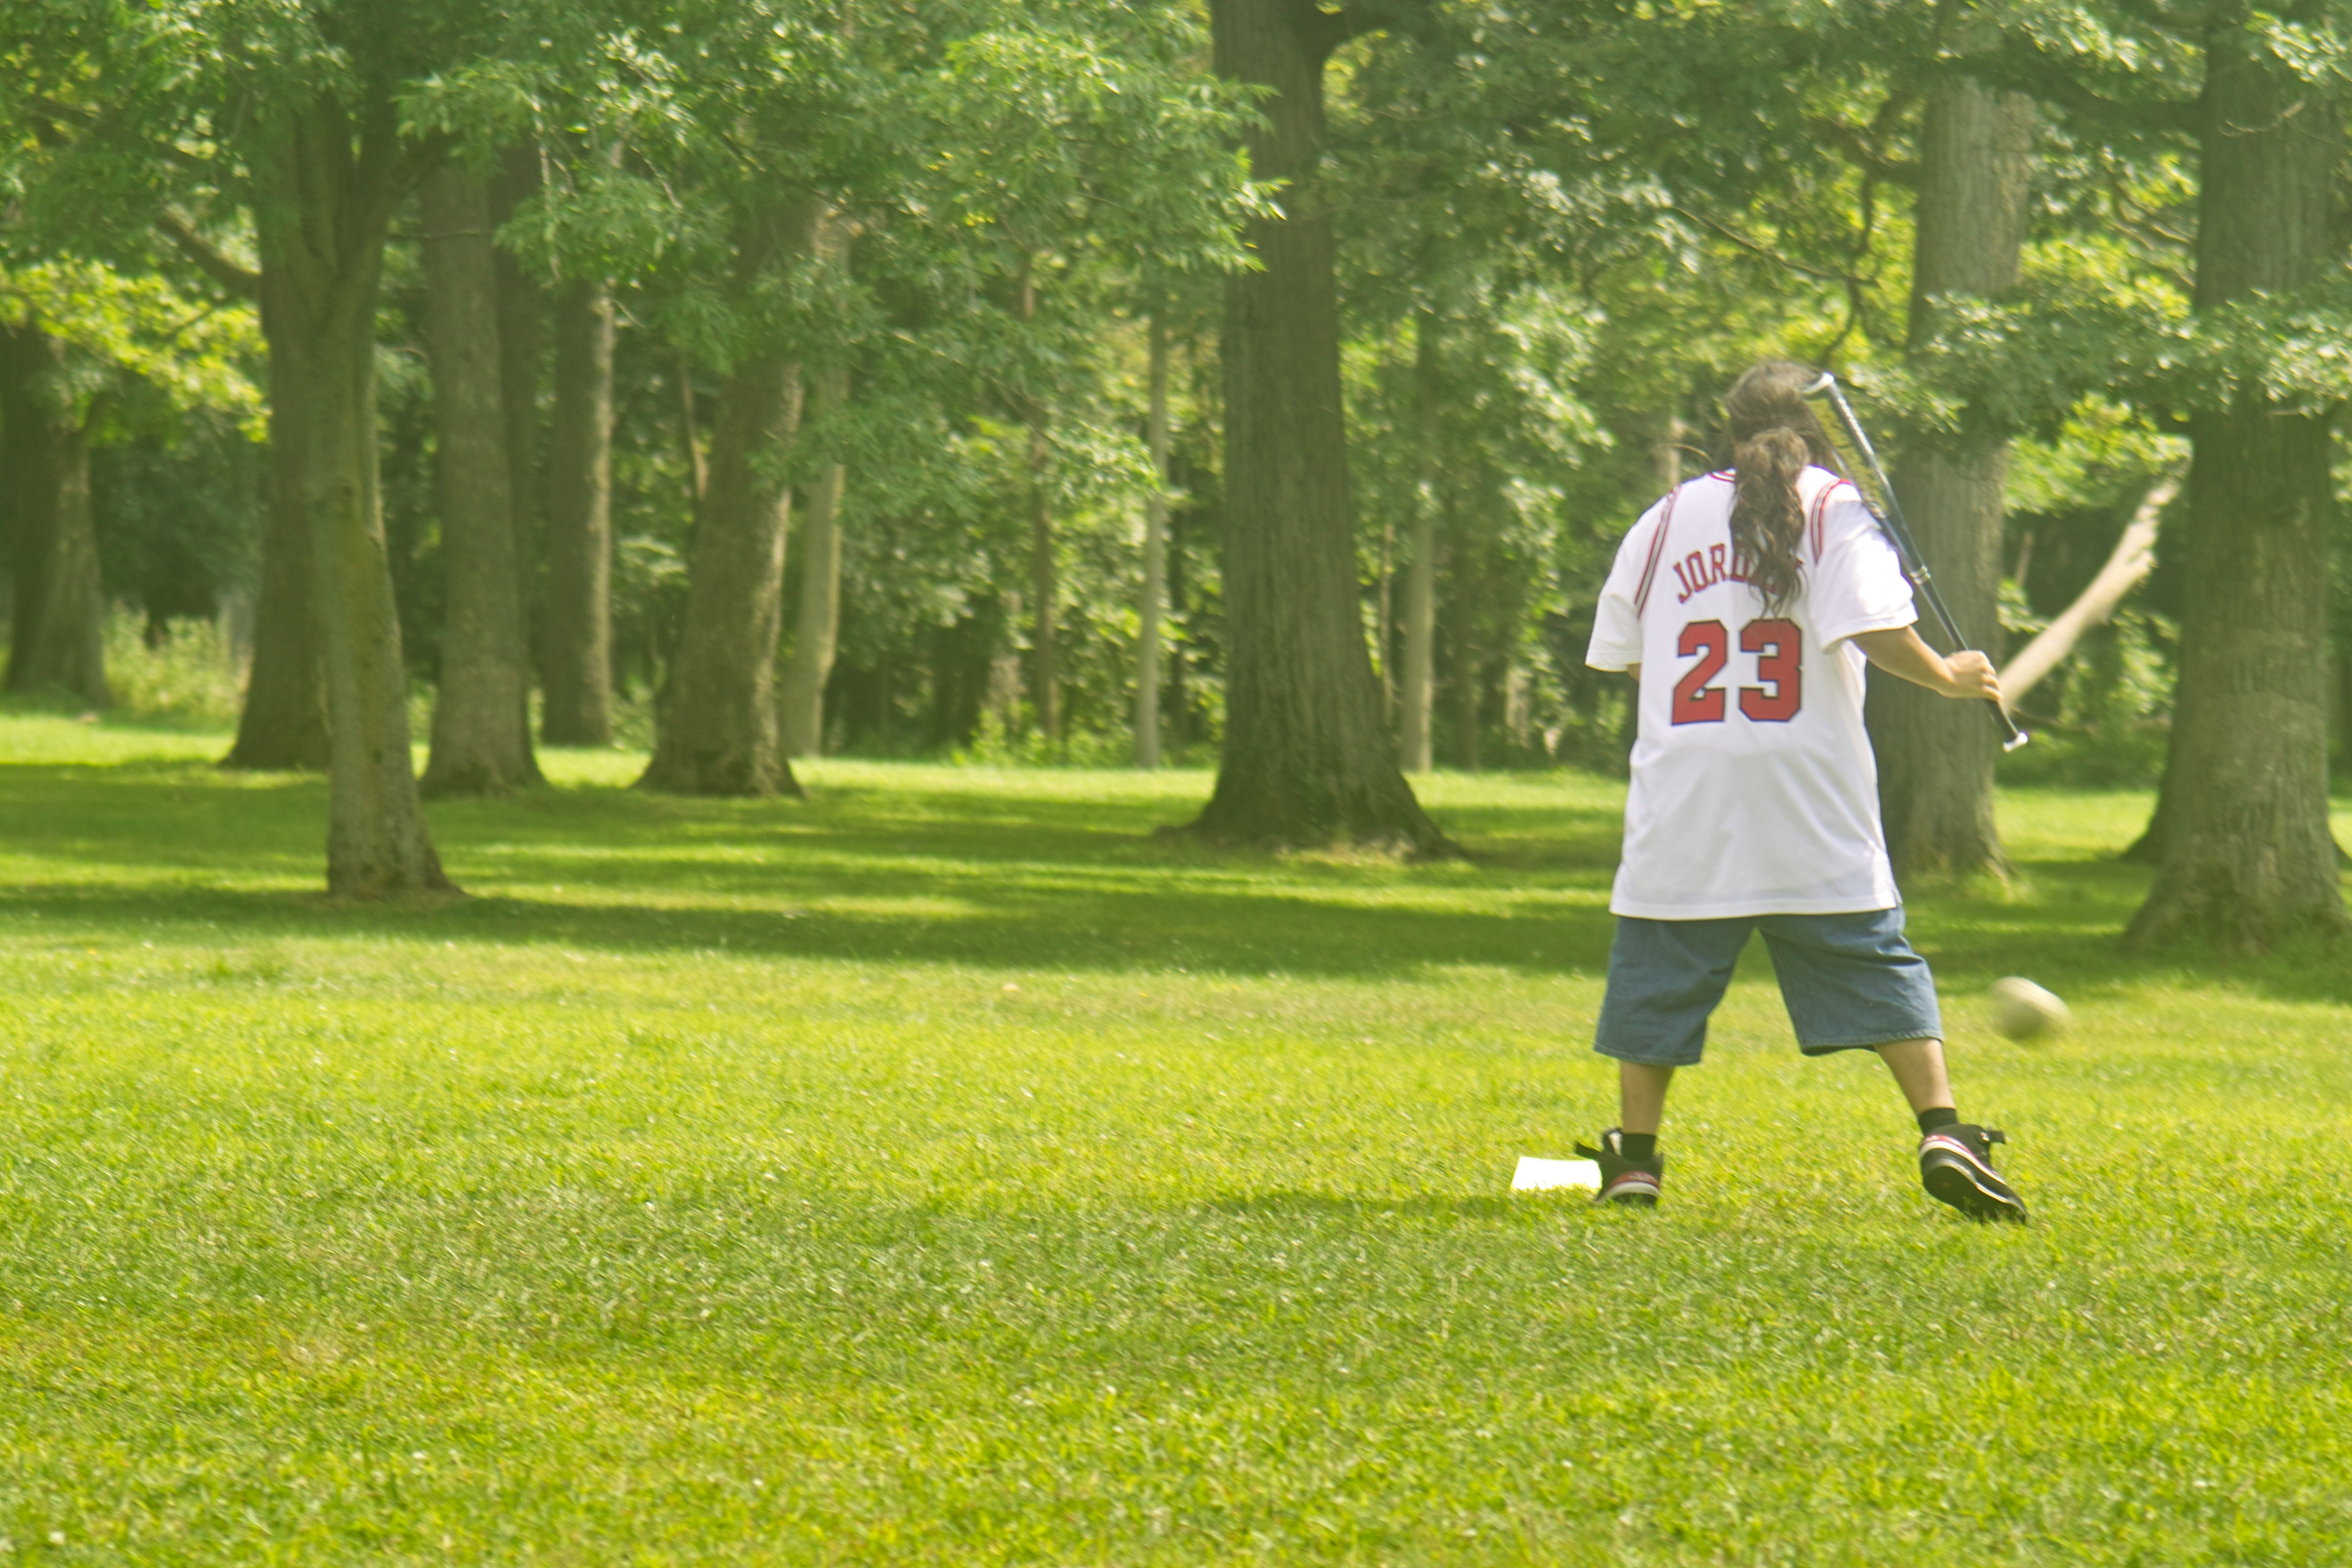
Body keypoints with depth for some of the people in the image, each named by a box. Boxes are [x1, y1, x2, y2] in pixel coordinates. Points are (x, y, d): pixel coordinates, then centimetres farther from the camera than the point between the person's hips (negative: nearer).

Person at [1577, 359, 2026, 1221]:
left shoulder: (1666, 520, 11)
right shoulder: (1837, 508, 0)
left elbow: (1621, 655, 16)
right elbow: (1877, 630, -15)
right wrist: (1948, 676, 1)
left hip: (1683, 807, 2)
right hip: (1816, 821, -2)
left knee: (1659, 975, 9)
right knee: (1877, 963, 3)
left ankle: (1634, 1158, 10)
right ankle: (1943, 1133, -7)